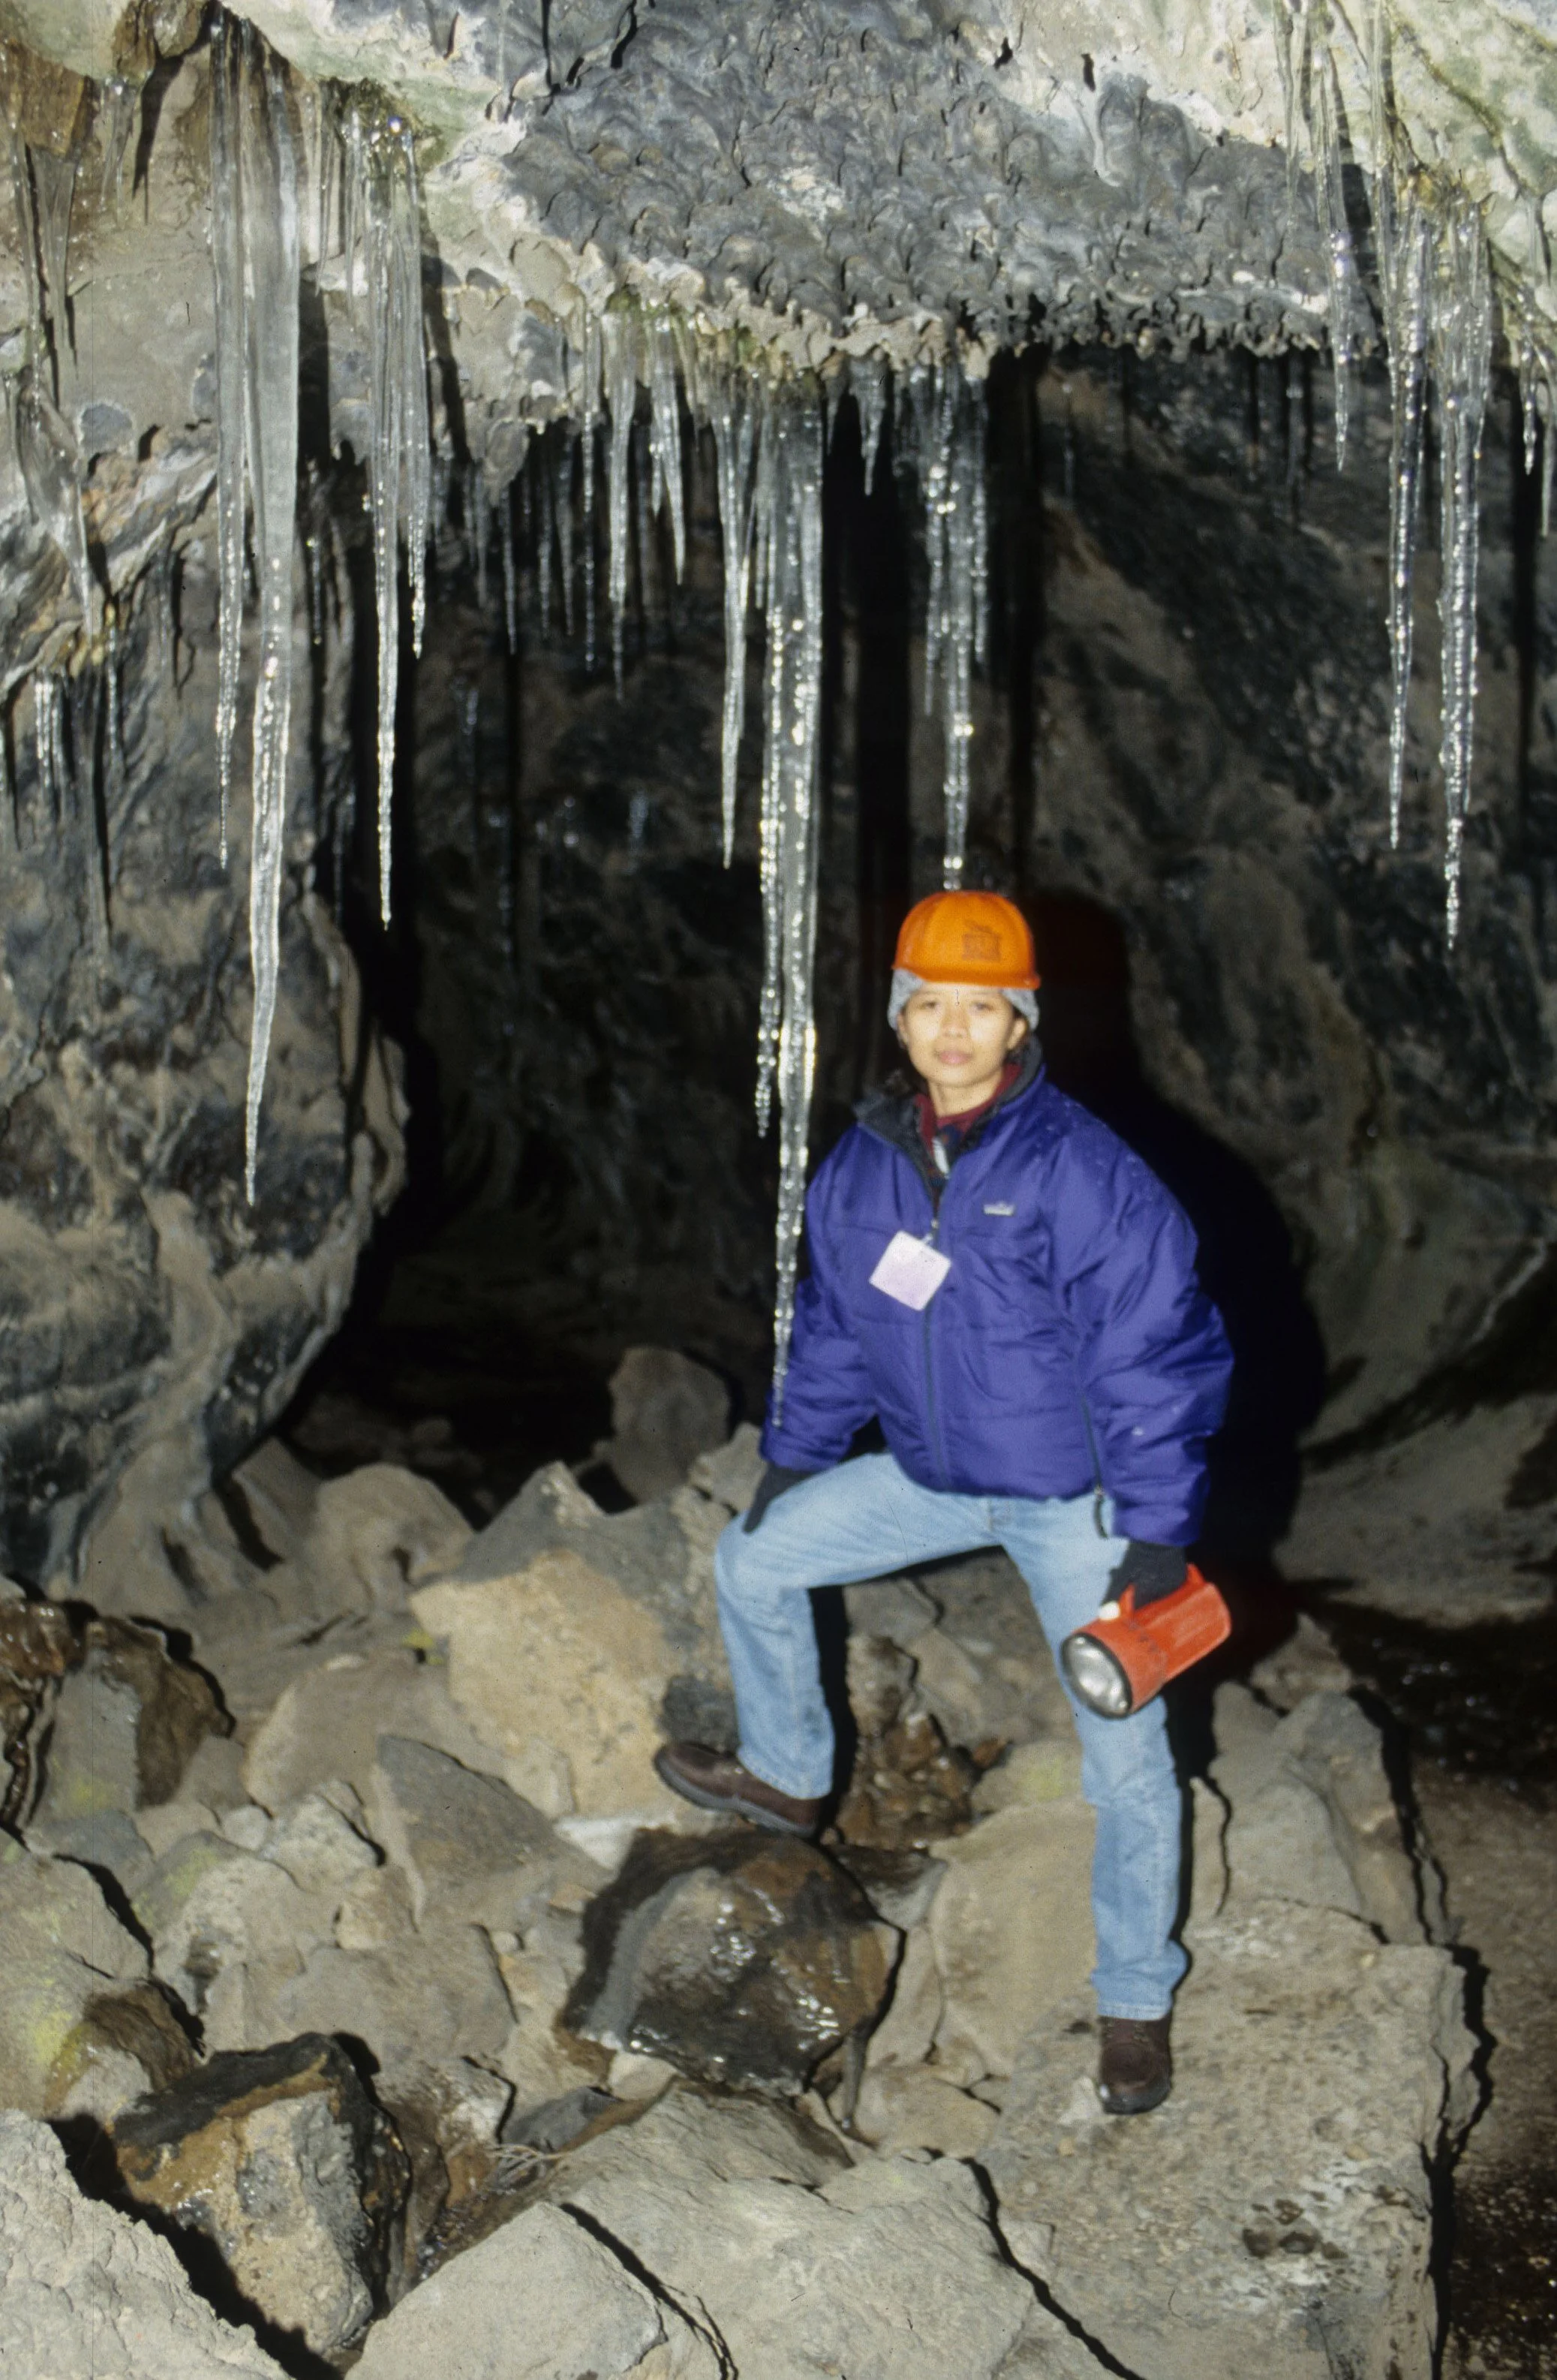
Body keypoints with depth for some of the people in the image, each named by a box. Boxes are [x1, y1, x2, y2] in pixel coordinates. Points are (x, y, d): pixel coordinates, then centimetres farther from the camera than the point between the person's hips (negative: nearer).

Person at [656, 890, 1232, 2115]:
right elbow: (833, 1328, 12)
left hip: (1075, 1503, -6)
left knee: (1126, 1760, -2)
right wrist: (792, 1460, 16)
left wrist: (1156, 1534, -20)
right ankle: (788, 1774, 37)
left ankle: (1135, 2001, 19)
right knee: (754, 1564, 13)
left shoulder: (1083, 1172, -23)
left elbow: (1157, 1354, -19)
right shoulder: (861, 1167, -4)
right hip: (928, 1475, 6)